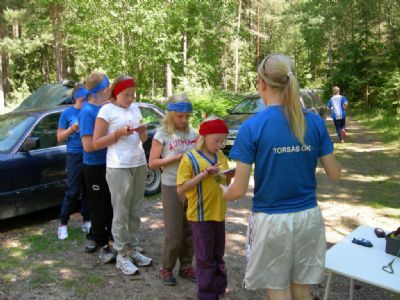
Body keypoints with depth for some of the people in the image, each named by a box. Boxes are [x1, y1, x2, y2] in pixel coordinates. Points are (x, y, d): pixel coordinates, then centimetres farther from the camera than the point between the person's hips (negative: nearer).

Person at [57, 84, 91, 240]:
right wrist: (72, 129, -15)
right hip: (75, 155, -2)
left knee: (88, 190, 9)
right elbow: (59, 137, 2)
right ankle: (63, 224, 11)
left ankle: (86, 221, 21)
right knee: (72, 191, -1)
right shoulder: (67, 113, 0)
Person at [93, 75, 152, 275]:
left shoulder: (135, 108, 13)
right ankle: (122, 256, 10)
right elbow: (96, 143, -7)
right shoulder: (107, 110, -4)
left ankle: (131, 249, 23)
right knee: (121, 213, 0)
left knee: (135, 212, 10)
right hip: (119, 168, -6)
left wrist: (142, 132, -3)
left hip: (139, 165, 6)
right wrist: (118, 133, -16)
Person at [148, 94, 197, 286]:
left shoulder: (192, 133, 4)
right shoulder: (162, 134, -6)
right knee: (174, 233, 1)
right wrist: (176, 158, -18)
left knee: (190, 230, 10)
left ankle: (186, 266, 27)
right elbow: (152, 163, -9)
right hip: (172, 188, -4)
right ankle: (167, 269, 19)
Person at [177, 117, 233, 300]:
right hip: (200, 216, -6)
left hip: (219, 213, 6)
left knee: (218, 257, 18)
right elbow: (180, 190, -16)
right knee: (205, 259, 5)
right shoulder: (189, 159, -13)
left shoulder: (220, 156, 5)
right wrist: (204, 174, -24)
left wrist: (231, 175, -7)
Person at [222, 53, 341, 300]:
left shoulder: (252, 127, -14)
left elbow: (239, 190, -13)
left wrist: (223, 192, 10)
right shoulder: (315, 122, -4)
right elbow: (335, 174, 4)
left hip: (272, 220, -4)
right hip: (308, 217, 4)